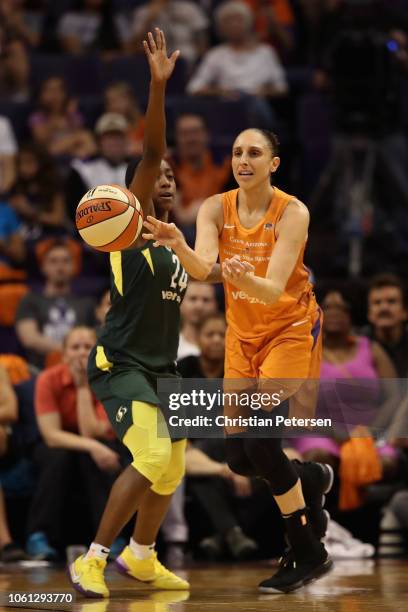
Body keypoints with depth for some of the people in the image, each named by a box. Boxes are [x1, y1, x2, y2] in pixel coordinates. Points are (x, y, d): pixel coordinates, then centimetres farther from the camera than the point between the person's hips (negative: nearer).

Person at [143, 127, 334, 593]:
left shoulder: (292, 213, -20)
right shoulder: (217, 208, -9)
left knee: (261, 442, -19)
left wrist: (246, 279, -51)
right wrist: (178, 246, -47)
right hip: (243, 334, 5)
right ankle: (311, 480, 35)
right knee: (239, 458, 2)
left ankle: (307, 553, -4)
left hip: (291, 329, -5)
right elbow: (202, 267, -26)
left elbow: (275, 290, -29)